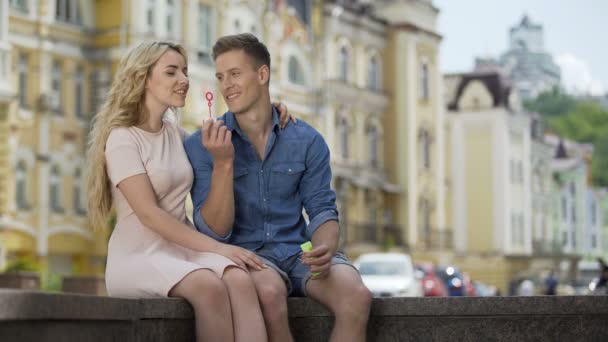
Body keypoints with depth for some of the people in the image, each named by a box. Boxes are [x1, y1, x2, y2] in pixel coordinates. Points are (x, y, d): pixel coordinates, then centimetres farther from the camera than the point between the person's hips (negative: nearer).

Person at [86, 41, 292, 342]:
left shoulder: (176, 134, 14)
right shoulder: (122, 139, -6)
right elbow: (149, 215, -15)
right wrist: (217, 247, -22)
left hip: (181, 249, 6)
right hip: (138, 255, -6)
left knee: (240, 281, -29)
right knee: (209, 286, -37)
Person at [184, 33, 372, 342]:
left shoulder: (307, 141, 6)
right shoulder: (202, 145, -1)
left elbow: (323, 211, 5)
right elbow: (214, 231, -6)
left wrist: (325, 249, -18)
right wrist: (222, 164, -20)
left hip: (298, 250, 3)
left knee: (357, 296, -29)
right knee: (269, 292, -38)